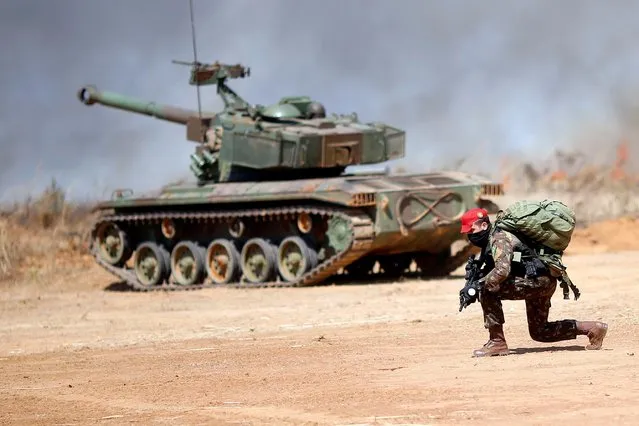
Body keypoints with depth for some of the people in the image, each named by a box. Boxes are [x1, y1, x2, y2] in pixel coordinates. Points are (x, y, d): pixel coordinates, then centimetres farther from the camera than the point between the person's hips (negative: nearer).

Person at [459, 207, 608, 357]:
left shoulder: (498, 239, -17)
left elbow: (502, 270, -32)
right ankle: (593, 328, 25)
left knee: (488, 291, -20)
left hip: (539, 279, -11)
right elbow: (488, 270, 22)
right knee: (539, 332, 19)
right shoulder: (489, 240, 15)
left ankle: (497, 343, -13)